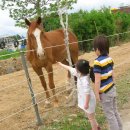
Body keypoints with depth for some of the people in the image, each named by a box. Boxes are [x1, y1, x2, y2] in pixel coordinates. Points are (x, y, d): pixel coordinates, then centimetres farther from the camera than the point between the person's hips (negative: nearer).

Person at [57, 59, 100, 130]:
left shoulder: (85, 80, -32)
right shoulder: (80, 74, -5)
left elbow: (87, 93, -29)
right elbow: (71, 69, 10)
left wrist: (86, 104, -23)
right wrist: (61, 64, 20)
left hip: (88, 101, -10)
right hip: (84, 99, 10)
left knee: (91, 117, 9)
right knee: (90, 116, 26)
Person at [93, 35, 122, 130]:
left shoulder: (98, 62, -24)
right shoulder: (110, 59, -2)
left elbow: (97, 81, -22)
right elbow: (112, 75, 8)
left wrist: (97, 94, -13)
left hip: (105, 93, -8)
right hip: (112, 89, 8)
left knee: (110, 115, 8)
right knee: (115, 112, 22)